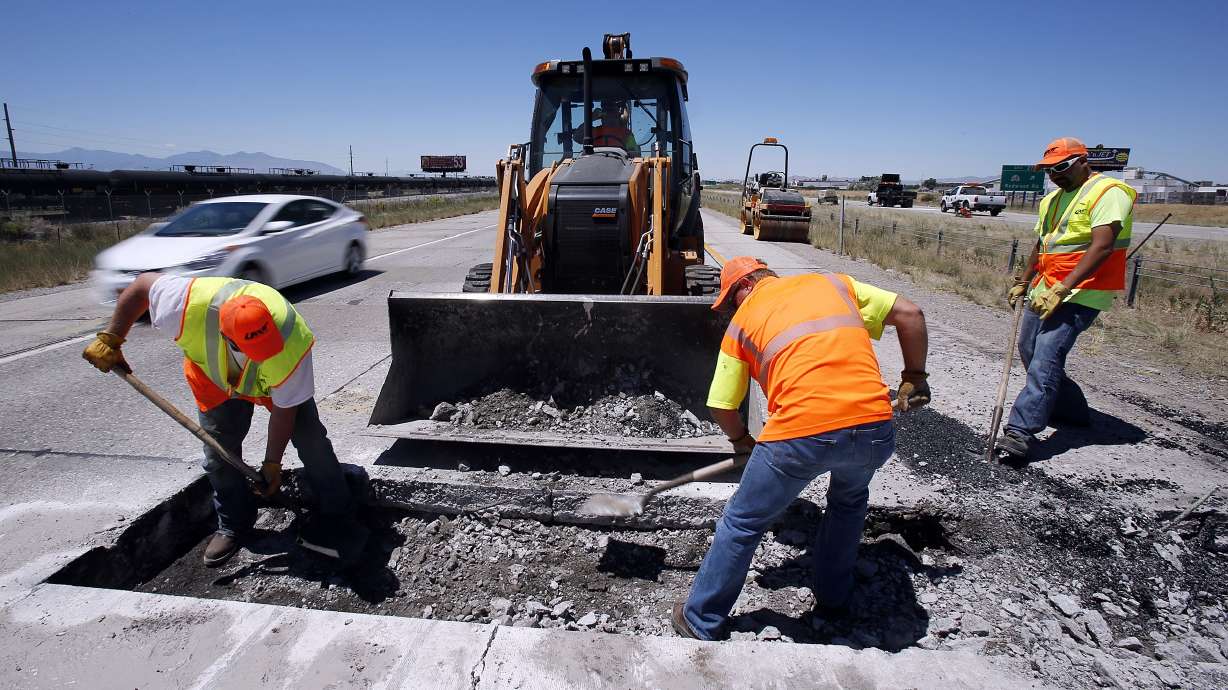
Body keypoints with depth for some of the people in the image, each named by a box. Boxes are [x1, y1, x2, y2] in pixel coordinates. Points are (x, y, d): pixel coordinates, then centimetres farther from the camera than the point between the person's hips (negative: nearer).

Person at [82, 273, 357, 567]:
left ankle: (338, 516, 9)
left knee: (311, 440, -7)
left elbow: (284, 410, -30)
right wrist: (110, 340, -18)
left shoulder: (290, 344, -44)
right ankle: (232, 525, 20)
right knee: (218, 454, -1)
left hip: (276, 379, -2)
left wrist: (272, 463, -21)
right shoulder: (191, 304, -42)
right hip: (214, 377, 2)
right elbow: (143, 284, -20)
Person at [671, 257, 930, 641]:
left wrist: (741, 440, 33)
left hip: (800, 434, -3)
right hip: (874, 428, 4)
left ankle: (701, 621, 29)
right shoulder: (833, 283, 22)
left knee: (742, 524, 16)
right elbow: (910, 314, 17)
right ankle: (833, 595, 48)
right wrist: (914, 378, 27)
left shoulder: (743, 319, 14)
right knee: (850, 499, 36)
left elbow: (721, 407, 14)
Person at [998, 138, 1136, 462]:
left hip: (1080, 293, -9)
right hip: (1045, 291, 10)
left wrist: (1062, 289, -29)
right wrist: (1023, 283, 25)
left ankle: (1021, 431, -25)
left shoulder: (1108, 192, -11)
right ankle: (1073, 411, 34)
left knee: (1046, 357, -21)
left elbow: (1102, 246, -23)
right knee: (1028, 351, 16)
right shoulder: (1052, 200, 18)